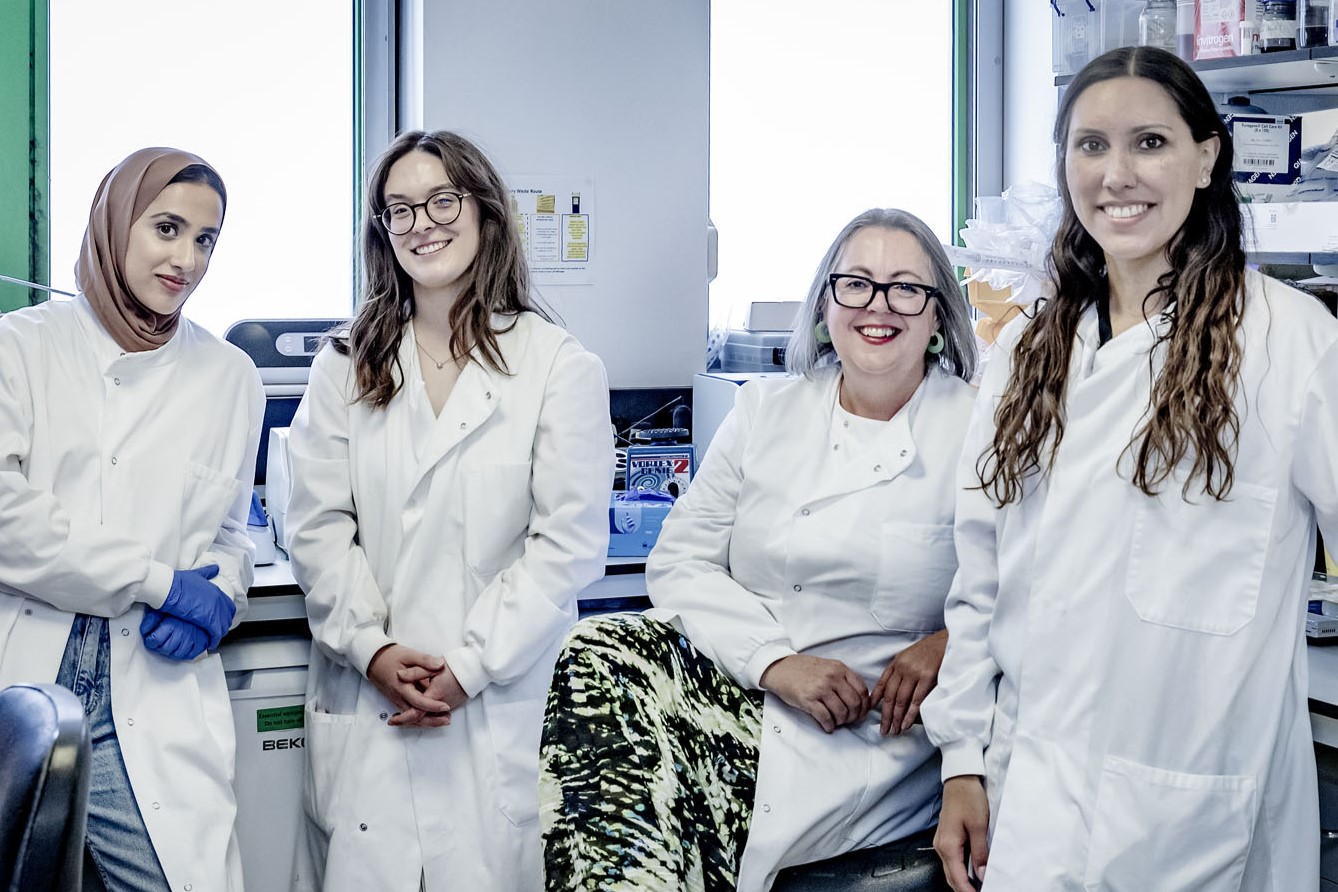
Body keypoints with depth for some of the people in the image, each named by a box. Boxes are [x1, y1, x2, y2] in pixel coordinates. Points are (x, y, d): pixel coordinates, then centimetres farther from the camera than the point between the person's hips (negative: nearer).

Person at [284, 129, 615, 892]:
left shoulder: (560, 366, -2)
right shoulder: (346, 366, 8)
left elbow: (569, 542, -6)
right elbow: (318, 528, 4)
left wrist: (470, 666, -11)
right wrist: (372, 649, -9)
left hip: (503, 706, -2)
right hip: (364, 697, 2)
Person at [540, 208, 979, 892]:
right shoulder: (764, 411, 10)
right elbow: (680, 560, 4)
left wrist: (950, 642, -17)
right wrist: (775, 661, -12)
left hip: (872, 726, -4)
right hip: (731, 675, 4)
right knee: (592, 662, -24)